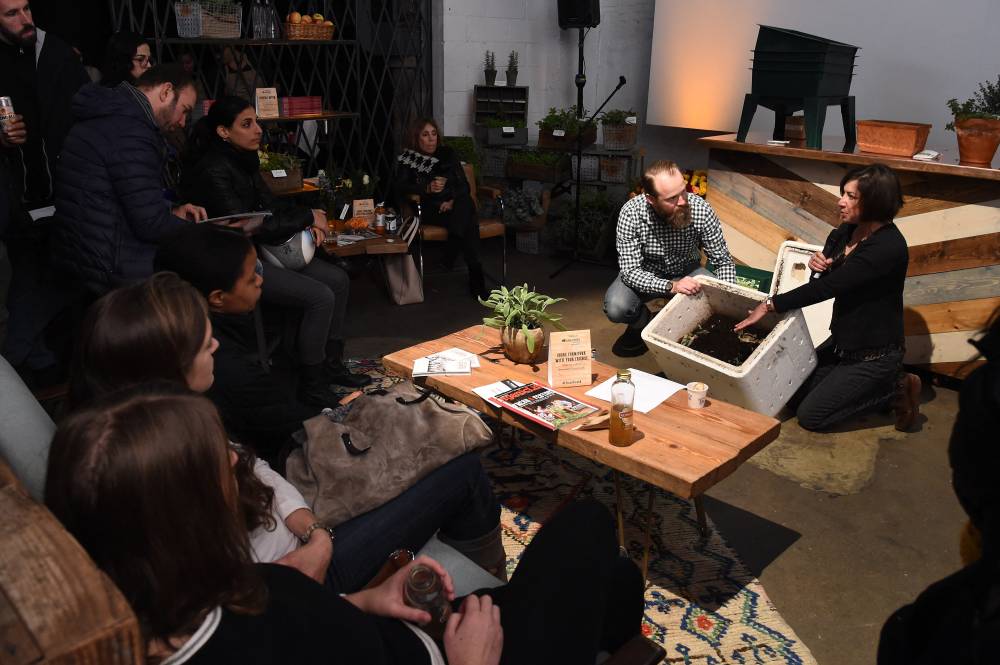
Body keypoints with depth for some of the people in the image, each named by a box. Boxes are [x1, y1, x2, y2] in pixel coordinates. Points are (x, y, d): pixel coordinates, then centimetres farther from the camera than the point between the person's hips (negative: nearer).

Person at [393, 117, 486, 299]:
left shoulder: (448, 154, 18)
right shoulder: (407, 159, 11)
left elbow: (464, 185, 11)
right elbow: (399, 188, -3)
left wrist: (453, 201, -11)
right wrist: (427, 188, -19)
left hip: (452, 206, 3)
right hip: (429, 210, -3)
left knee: (466, 203, -37)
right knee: (466, 220, -35)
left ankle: (449, 258, -33)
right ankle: (476, 279, -37)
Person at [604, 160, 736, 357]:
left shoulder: (700, 209, -23)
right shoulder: (631, 213, -28)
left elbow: (723, 261, -13)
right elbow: (630, 271, -28)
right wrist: (671, 287, -43)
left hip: (686, 271, 2)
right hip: (644, 276, -2)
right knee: (616, 308, -30)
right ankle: (641, 323, 6)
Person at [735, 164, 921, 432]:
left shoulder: (889, 247, -26)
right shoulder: (845, 231, -1)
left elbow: (828, 286, -27)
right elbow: (825, 280, 7)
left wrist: (770, 305, -22)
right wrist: (817, 265, -17)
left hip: (874, 356, -8)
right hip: (842, 342, 8)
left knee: (810, 416, -7)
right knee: (796, 393, 11)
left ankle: (896, 389, 7)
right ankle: (882, 385, 19)